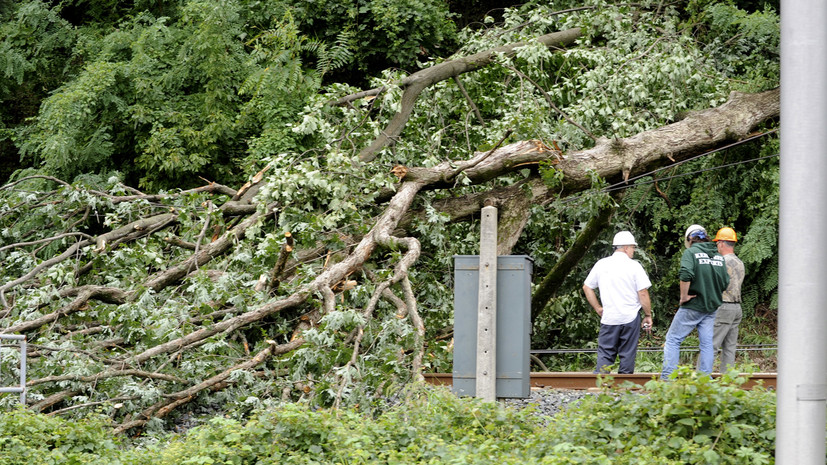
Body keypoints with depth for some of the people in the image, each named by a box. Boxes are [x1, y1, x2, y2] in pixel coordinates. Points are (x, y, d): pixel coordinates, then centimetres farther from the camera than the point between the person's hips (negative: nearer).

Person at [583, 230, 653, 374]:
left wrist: (598, 308, 17)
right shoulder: (634, 266, -5)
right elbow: (643, 293, -7)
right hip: (631, 317, -2)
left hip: (608, 318, 2)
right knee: (627, 355, 5)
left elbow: (587, 288, 12)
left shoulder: (601, 264, 6)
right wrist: (648, 315, 3)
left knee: (605, 353, 3)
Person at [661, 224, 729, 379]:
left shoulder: (690, 252, -8)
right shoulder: (719, 256, 9)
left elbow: (686, 275, -23)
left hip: (692, 307, -5)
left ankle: (667, 377, -4)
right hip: (711, 307, 5)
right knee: (707, 343, 7)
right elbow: (726, 281, 9)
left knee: (673, 339, 2)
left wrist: (684, 296, -13)